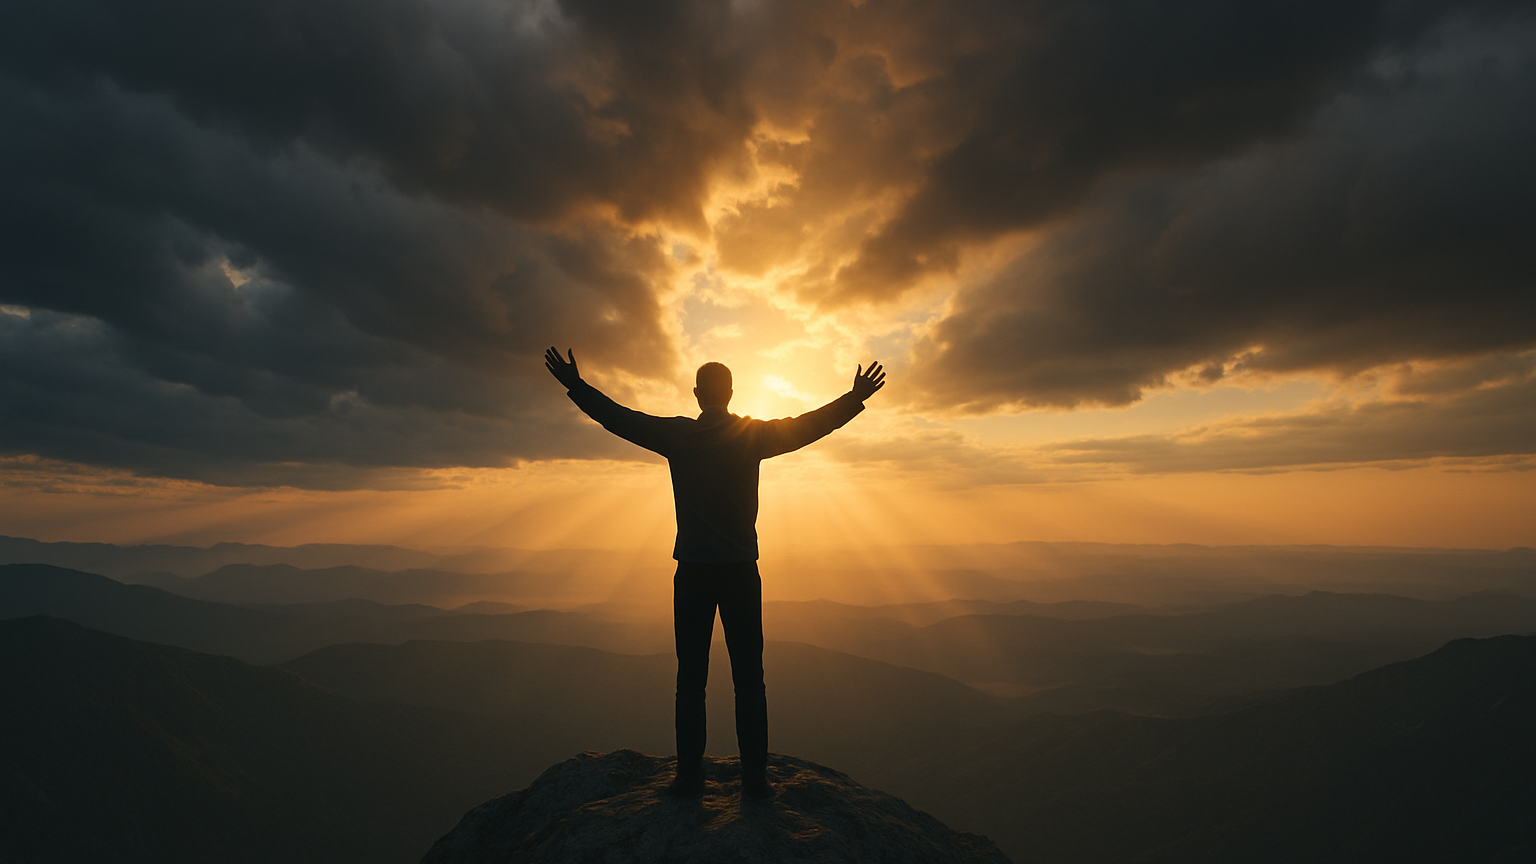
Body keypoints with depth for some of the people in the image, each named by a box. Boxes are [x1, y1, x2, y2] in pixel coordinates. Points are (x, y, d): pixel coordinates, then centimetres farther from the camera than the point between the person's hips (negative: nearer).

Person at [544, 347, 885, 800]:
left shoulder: (677, 435, -3)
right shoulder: (754, 435, -2)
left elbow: (619, 418, 2)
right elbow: (812, 425, 5)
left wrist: (576, 386, 14)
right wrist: (856, 398, 16)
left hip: (693, 573, 0)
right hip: (741, 571, 0)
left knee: (691, 678, 8)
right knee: (748, 678, 7)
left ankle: (690, 775, 14)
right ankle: (755, 777, 12)